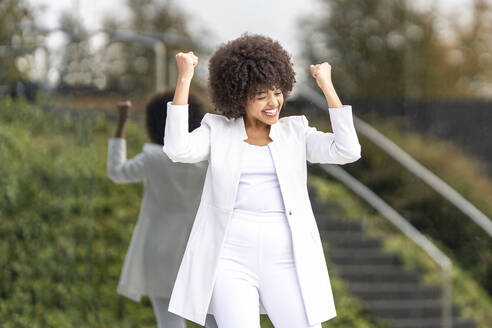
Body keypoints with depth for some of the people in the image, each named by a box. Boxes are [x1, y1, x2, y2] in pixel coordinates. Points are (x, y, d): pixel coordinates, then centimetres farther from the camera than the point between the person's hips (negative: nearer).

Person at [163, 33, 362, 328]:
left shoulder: (296, 132, 12)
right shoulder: (218, 131, 9)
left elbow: (347, 151, -2)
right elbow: (178, 150, -10)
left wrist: (327, 86, -2)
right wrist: (184, 80, -10)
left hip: (285, 261, 2)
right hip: (231, 260, -2)